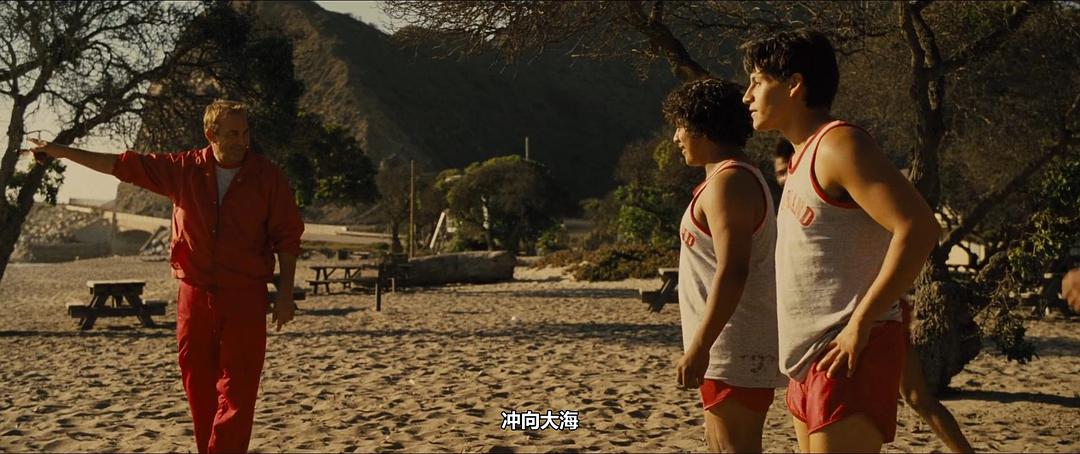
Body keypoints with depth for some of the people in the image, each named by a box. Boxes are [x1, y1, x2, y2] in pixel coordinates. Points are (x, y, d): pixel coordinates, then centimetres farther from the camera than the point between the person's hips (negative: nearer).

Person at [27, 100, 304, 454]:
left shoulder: (267, 177, -2)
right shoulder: (184, 169, 3)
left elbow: (287, 237, 1)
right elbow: (123, 165, 9)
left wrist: (285, 292, -4)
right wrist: (60, 151, 11)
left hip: (245, 295, -3)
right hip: (195, 294, 3)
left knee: (238, 389, -6)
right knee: (197, 384, 8)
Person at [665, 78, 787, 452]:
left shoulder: (728, 182, -16)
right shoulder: (736, 178, 18)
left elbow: (732, 271, -25)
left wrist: (699, 347, -26)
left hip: (737, 350, -11)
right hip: (730, 347, 11)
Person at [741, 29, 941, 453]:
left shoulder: (838, 145, -11)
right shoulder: (804, 155, 18)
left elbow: (918, 227, -22)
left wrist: (860, 325, -22)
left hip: (848, 356, -10)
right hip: (811, 358, 10)